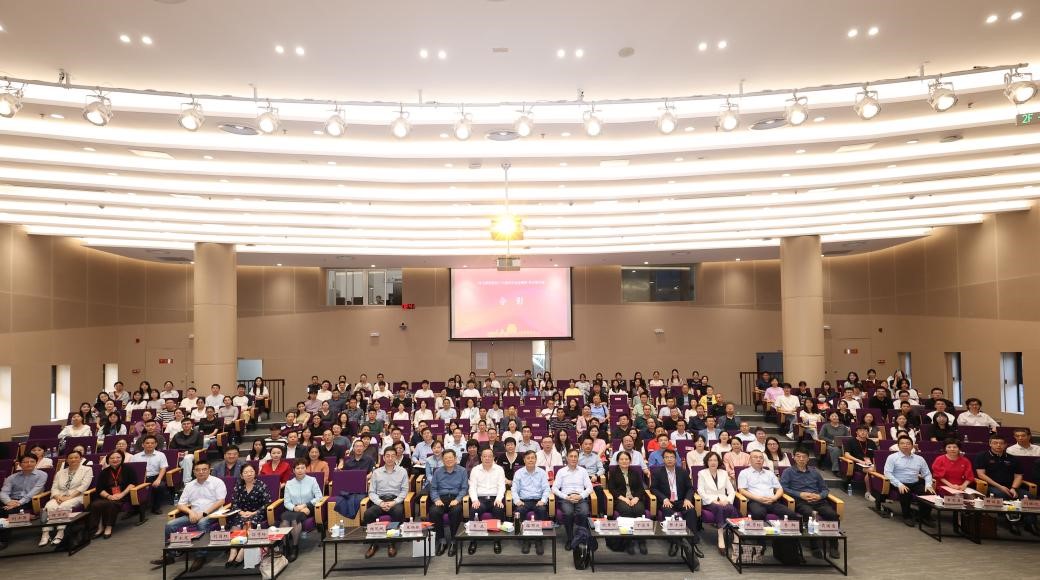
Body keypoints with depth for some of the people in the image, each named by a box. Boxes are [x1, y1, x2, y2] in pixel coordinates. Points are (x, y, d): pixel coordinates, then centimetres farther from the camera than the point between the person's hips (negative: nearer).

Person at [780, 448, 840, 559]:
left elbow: (825, 489, 23)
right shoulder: (788, 472, 15)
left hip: (818, 500, 4)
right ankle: (814, 547, -33)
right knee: (810, 514, -38)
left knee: (833, 514, -28)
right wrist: (800, 494, -9)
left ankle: (833, 546, -17)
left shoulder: (814, 472, 27)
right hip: (801, 501, -3)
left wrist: (819, 496, 1)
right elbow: (783, 487, 2)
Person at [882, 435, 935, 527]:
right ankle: (907, 517, -11)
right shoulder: (892, 457, 2)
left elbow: (927, 474, 15)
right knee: (906, 493, -36)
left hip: (916, 484, 4)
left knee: (929, 492, -26)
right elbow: (888, 473, -7)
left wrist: (928, 485, -5)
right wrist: (899, 484, -19)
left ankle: (924, 517, -3)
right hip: (900, 484, -4)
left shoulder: (919, 459, 16)